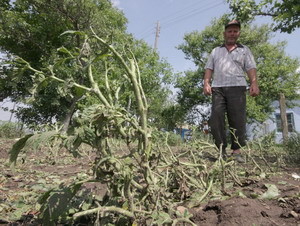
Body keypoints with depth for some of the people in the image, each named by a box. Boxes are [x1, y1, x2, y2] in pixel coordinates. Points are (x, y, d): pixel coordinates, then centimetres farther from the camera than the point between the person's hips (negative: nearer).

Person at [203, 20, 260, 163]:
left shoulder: (244, 50, 20)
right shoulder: (216, 51, 24)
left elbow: (250, 68, 8)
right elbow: (209, 68, 14)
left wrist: (254, 83, -9)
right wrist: (206, 83, -2)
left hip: (237, 87, -1)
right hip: (218, 88, 1)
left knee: (237, 120, -7)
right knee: (216, 118, -9)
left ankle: (236, 151, -1)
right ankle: (221, 150, -4)